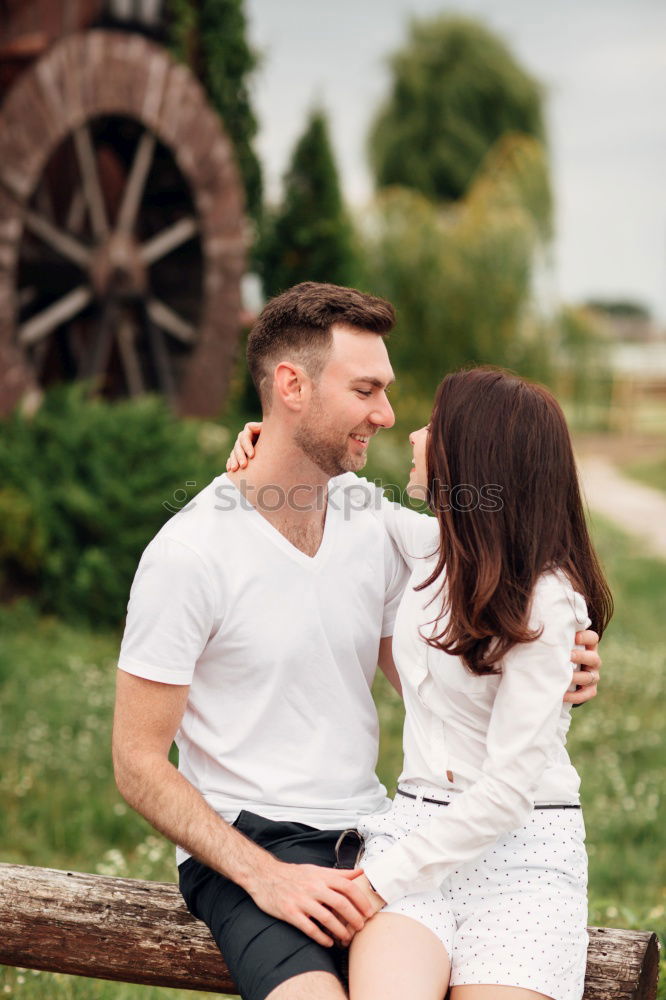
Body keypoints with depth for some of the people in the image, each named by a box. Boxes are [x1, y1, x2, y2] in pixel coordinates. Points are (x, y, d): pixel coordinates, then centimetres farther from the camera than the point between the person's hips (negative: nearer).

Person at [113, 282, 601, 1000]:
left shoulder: (375, 524, 6)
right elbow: (138, 763, -9)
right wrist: (264, 876, -19)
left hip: (369, 832, 5)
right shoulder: (187, 556, -11)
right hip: (243, 842, -5)